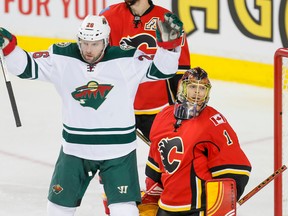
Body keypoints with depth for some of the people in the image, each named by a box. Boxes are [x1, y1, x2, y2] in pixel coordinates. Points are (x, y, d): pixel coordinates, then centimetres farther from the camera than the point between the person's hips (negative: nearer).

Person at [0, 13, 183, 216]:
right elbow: (26, 67, -3)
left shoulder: (127, 60, -12)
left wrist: (168, 42, -28)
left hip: (118, 149, -3)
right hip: (75, 148, 3)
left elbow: (162, 69, -12)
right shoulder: (61, 58, -7)